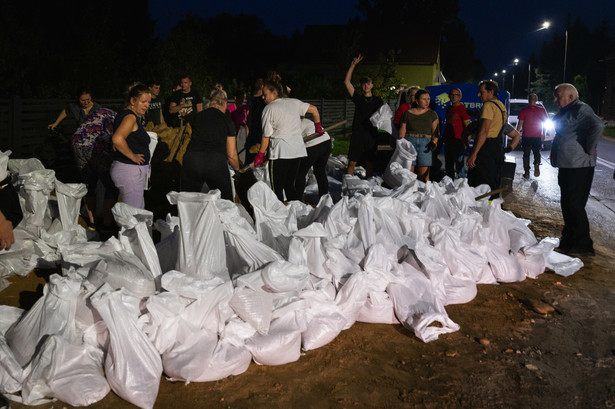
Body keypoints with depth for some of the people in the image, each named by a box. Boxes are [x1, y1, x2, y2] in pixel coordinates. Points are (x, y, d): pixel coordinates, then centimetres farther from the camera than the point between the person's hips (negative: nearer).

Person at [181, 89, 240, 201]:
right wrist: (237, 169, 33)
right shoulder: (226, 120, 14)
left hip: (192, 159, 3)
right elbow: (231, 155, 14)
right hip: (216, 162, -2)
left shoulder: (197, 117, 22)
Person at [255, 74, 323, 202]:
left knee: (277, 189, 1)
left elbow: (266, 136, -5)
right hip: (298, 151, 7)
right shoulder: (294, 102, 9)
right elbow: (313, 109, 14)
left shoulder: (269, 109, -6)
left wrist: (260, 154, 5)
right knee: (289, 186, 16)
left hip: (280, 153, -7)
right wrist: (318, 126, 28)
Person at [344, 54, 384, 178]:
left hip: (371, 135, 1)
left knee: (369, 163, 8)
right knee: (352, 163, -2)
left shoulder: (378, 100, 10)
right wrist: (353, 65, -1)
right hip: (357, 134, -1)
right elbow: (347, 82, 3)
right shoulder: (358, 98, 8)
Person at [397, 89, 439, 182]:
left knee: (424, 175, -4)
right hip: (409, 142, 0)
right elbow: (402, 130, 7)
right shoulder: (408, 113, 9)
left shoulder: (432, 114, 12)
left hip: (425, 144, 1)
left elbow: (435, 131, 6)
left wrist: (434, 142, -12)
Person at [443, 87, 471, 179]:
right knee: (448, 166, 12)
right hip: (448, 141, 8)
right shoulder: (449, 108, 17)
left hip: (458, 141, -8)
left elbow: (467, 127, -10)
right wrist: (443, 137, 18)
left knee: (459, 165, -9)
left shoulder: (462, 109, -6)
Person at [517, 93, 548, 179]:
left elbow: (520, 123, -6)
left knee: (526, 154, 8)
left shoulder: (524, 110, -5)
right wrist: (543, 134, 17)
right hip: (538, 136, 2)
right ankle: (537, 164, -16)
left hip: (526, 136, -1)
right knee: (537, 152, 13)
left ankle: (526, 172, 8)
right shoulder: (542, 110, 2)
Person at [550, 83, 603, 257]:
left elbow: (598, 126, -30)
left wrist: (589, 150, -22)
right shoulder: (567, 112, 16)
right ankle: (568, 240, 27)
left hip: (578, 168, -10)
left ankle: (583, 245, 1)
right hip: (567, 166, 10)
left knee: (575, 205, -7)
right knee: (567, 204, 16)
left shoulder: (581, 109, -15)